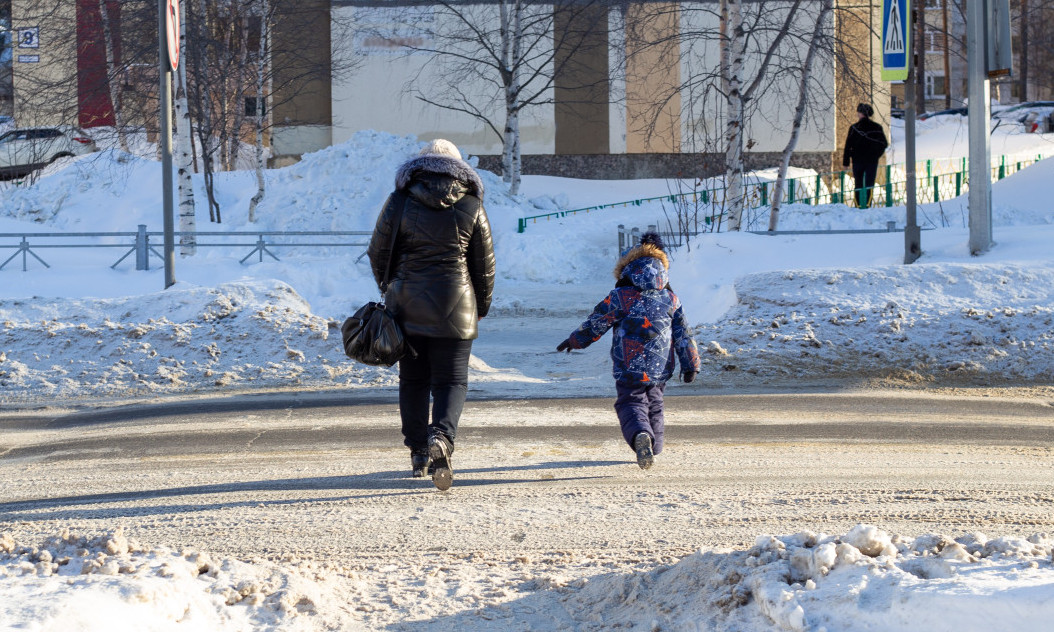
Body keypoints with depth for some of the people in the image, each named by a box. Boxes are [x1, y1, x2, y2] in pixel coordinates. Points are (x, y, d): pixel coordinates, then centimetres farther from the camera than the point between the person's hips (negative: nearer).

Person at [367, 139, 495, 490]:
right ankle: (441, 438, -26)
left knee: (413, 379, 14)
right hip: (455, 309, -1)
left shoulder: (399, 202, -2)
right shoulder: (471, 207, -1)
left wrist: (388, 290, 23)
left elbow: (378, 253, 5)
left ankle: (418, 453, 21)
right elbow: (484, 263, 5)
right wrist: (482, 307, 20)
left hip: (408, 305, 1)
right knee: (451, 380, 0)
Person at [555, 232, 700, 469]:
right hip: (660, 370, 4)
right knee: (654, 406, 23)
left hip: (629, 370, -4)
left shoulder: (620, 298, -7)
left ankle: (641, 435, -33)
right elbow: (683, 336, 7)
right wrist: (690, 365, 15)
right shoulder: (671, 301, 4)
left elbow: (595, 325, 0)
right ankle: (654, 448, 31)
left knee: (631, 405, -2)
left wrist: (574, 341, 16)